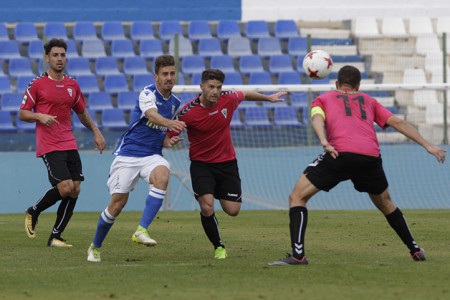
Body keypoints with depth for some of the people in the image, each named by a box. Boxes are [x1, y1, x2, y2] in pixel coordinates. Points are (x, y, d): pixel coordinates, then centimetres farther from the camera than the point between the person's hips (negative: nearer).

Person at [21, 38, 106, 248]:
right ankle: (33, 213, 7)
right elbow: (22, 114, 1)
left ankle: (55, 236, 7)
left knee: (75, 190, -3)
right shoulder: (37, 84, -2)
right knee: (65, 187, -18)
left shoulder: (72, 85, 13)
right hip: (49, 146, -6)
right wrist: (39, 116, -18)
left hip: (70, 145, 6)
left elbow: (82, 112, 26)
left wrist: (96, 132, 15)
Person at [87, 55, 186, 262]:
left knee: (162, 176, -31)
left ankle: (142, 231, -32)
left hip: (152, 155, 4)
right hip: (128, 153, -4)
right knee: (118, 203, -5)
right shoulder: (148, 94, -12)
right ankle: (95, 247, 19)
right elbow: (152, 115, -35)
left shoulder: (175, 103, 10)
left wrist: (168, 141, 1)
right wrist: (169, 123, -55)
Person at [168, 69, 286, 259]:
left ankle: (220, 194, 38)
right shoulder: (187, 113, -20)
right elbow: (169, 136, -9)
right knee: (207, 207, -22)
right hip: (201, 164, -3)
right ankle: (218, 247, 2)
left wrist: (268, 98, 24)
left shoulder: (228, 99, -12)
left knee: (233, 210, 0)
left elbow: (245, 95, 12)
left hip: (227, 162, 3)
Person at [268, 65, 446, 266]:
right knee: (385, 203, 30)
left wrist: (324, 142, -15)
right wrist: (427, 145, 25)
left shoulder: (323, 99, 25)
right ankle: (415, 250, 32)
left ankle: (298, 254, -9)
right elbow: (398, 123, 25)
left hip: (340, 153, -3)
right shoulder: (368, 101, 32)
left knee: (297, 197, 6)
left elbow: (317, 119, 3)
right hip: (371, 157, 3)